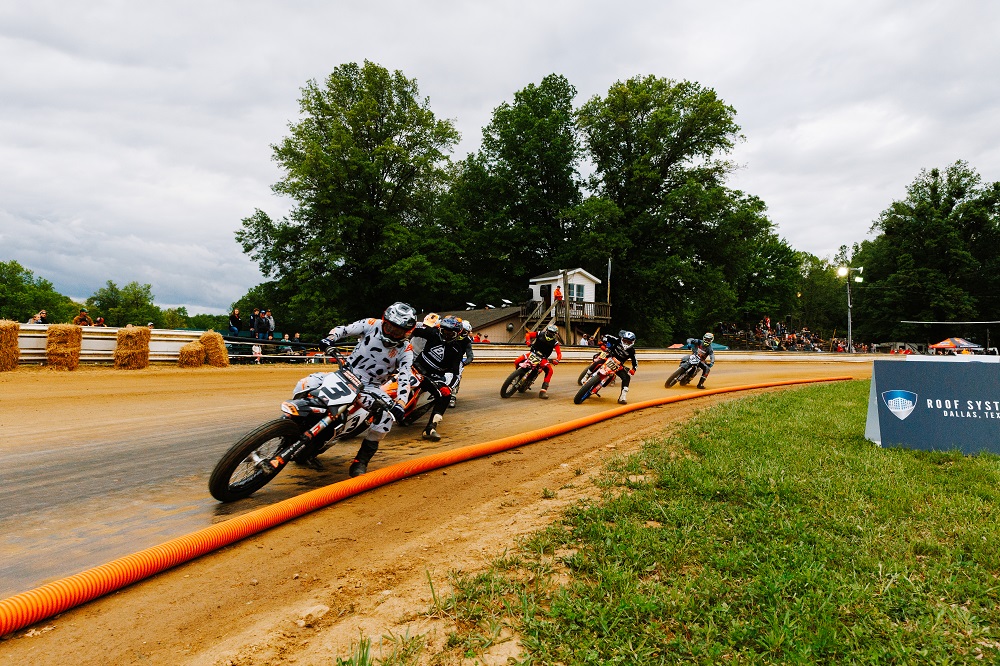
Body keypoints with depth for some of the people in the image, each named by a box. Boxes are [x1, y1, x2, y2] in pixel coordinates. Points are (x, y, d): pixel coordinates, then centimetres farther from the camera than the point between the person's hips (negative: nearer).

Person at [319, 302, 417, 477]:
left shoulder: (405, 350, -10)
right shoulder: (372, 325, -8)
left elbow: (404, 379, -17)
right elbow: (342, 329, 0)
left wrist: (400, 404, -33)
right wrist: (330, 338, -22)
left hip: (371, 388, -1)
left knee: (386, 417, -23)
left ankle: (361, 461, -6)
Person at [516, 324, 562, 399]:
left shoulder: (555, 342, -4)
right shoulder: (540, 334, -2)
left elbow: (559, 353, -10)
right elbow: (528, 334, 0)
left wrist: (557, 360, -31)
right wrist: (528, 341, -19)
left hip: (543, 358, 0)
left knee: (549, 370, -29)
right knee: (517, 362, -21)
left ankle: (543, 390, -31)